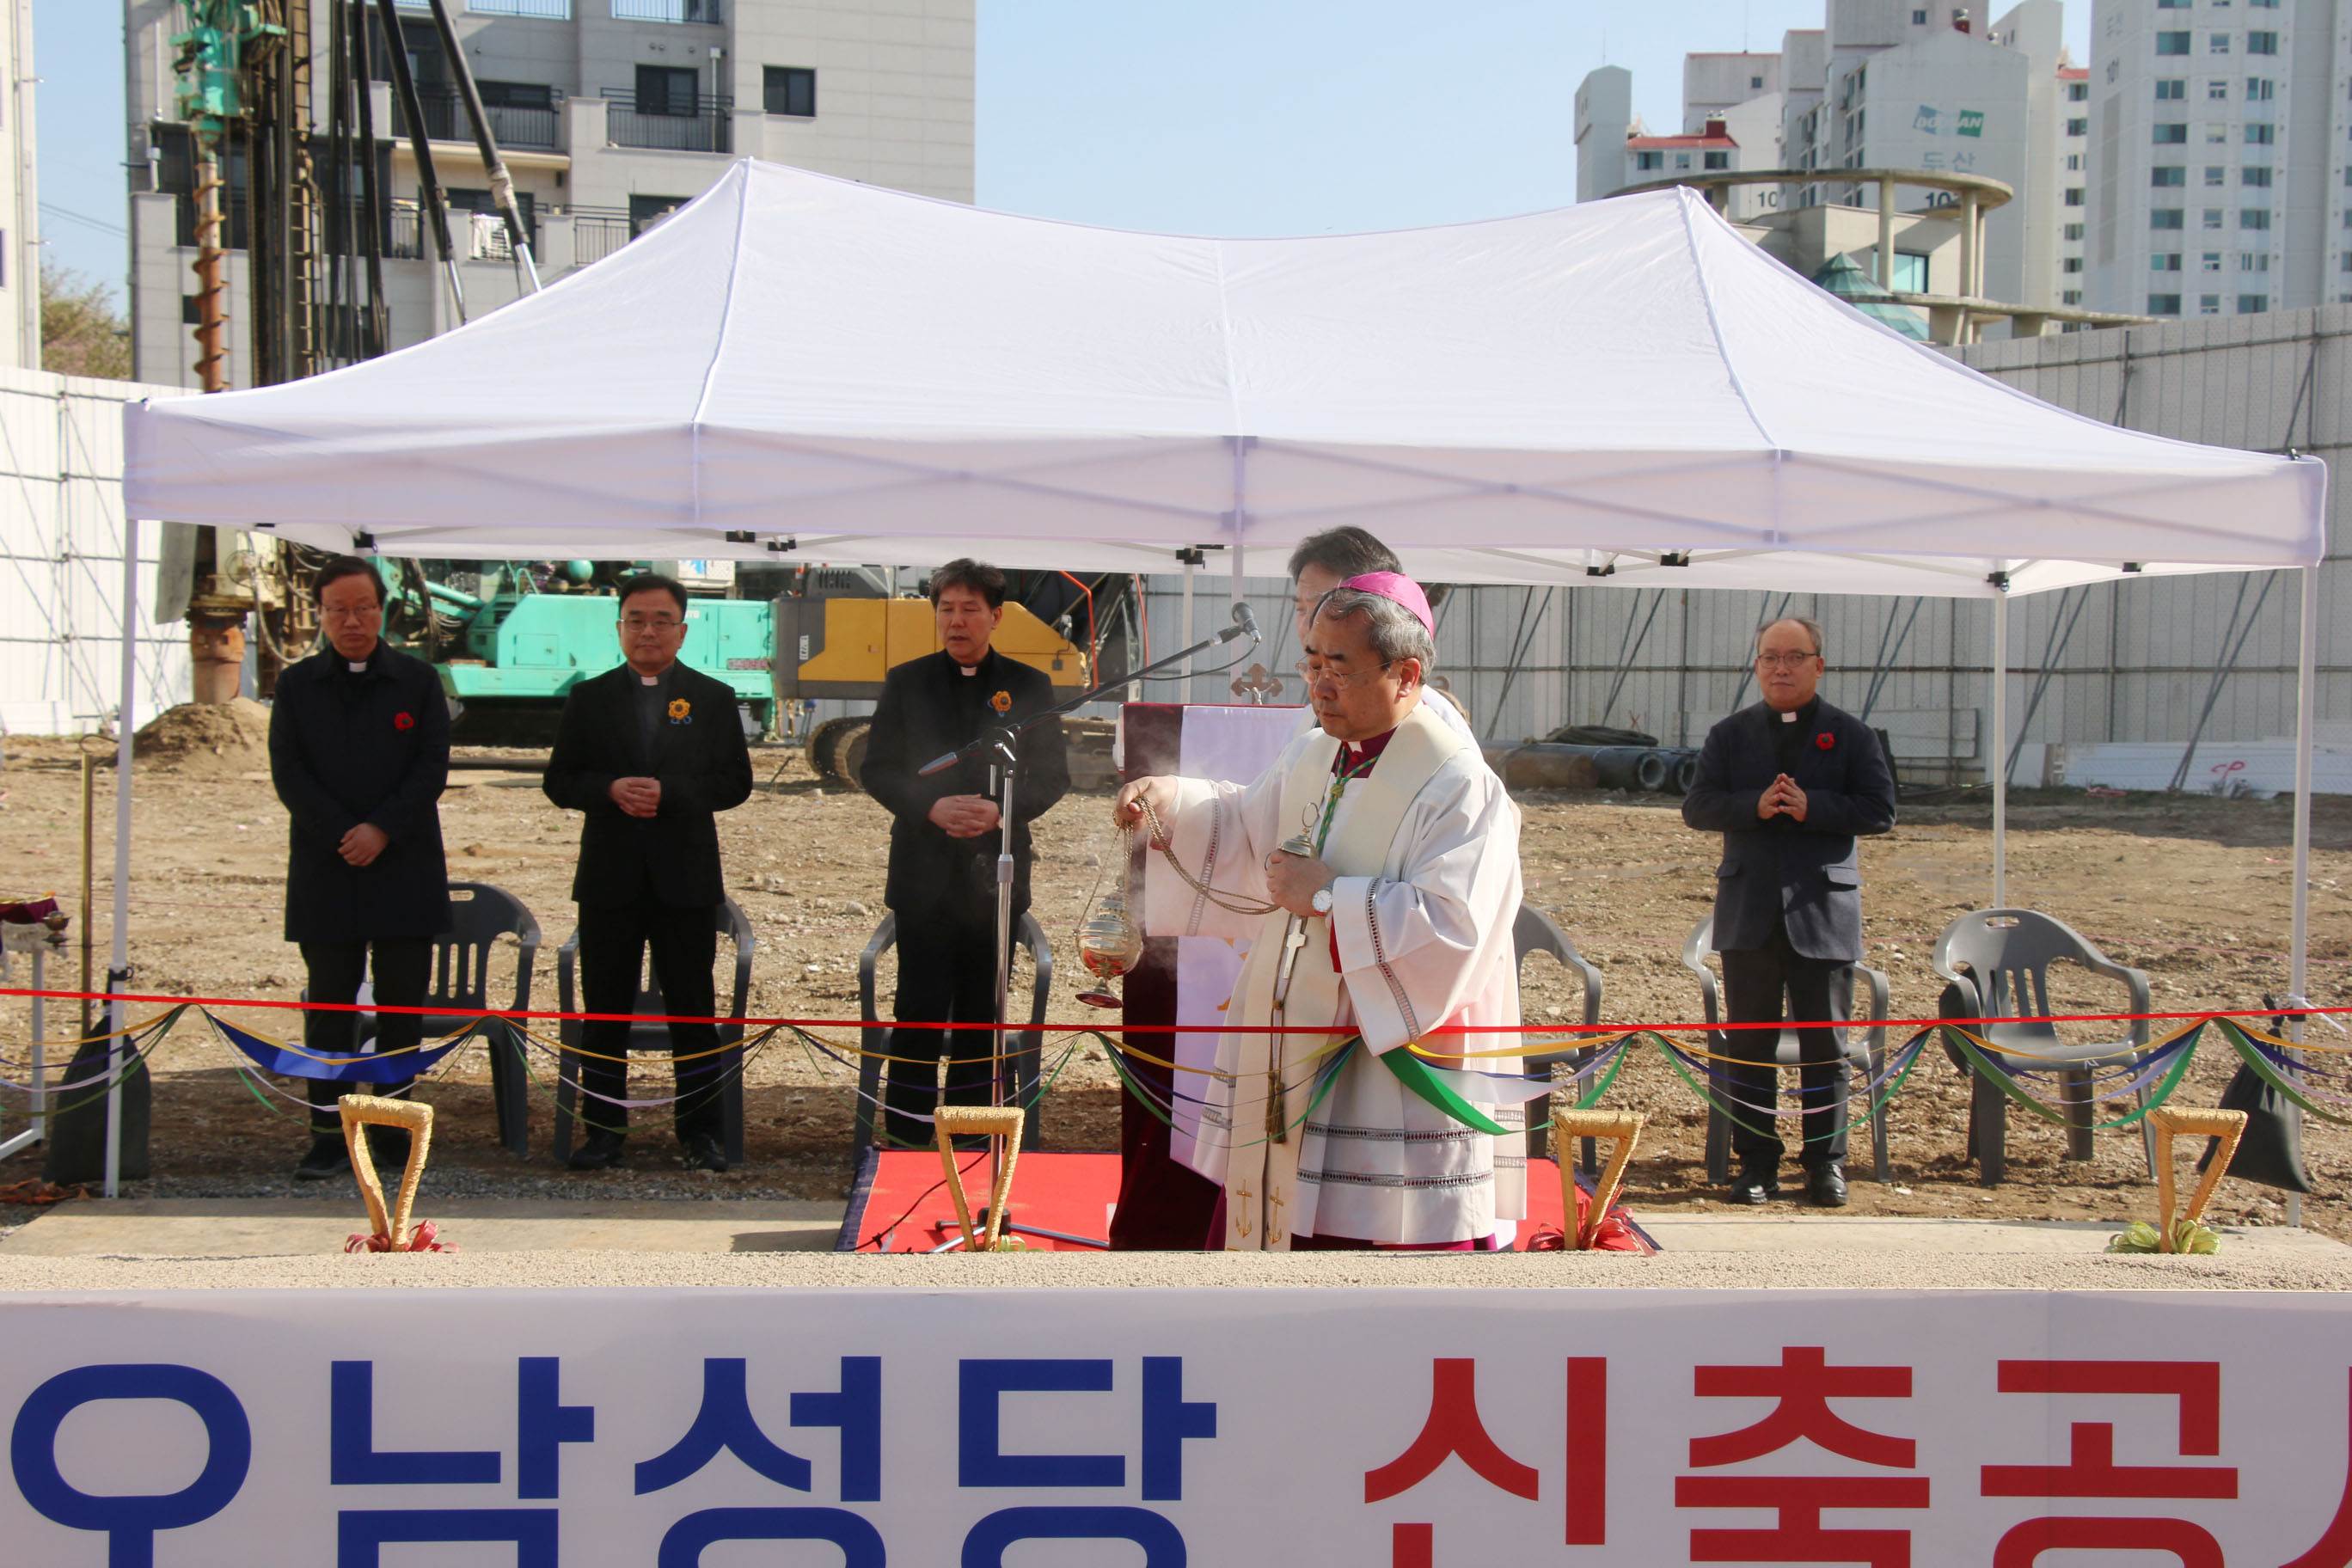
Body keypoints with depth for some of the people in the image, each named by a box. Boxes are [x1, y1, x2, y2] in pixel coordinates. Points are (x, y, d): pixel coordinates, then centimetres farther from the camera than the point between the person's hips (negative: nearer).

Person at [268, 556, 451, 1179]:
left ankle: (393, 1125, 11)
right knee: (328, 1001, 1)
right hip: (324, 870, 0)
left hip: (406, 869, 0)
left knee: (402, 1000, 3)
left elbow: (433, 768, -1)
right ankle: (328, 1133, 4)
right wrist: (341, 836, -12)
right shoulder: (297, 684, 7)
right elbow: (288, 771, 0)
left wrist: (381, 830, -13)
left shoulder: (418, 681, 6)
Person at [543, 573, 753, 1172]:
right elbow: (558, 780, 5)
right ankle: (605, 1129, 13)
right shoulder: (589, 698, 8)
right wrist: (611, 790, -15)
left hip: (686, 877, -1)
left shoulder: (713, 698, 5)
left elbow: (735, 782, -1)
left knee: (693, 1008, 4)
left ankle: (699, 1129, 12)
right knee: (605, 1008, 5)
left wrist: (668, 793, -16)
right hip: (609, 878, 1)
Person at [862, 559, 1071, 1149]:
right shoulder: (906, 682, 4)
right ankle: (906, 1132, 5)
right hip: (925, 872, -1)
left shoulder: (1029, 686, 5)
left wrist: (1000, 811, -14)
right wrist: (932, 808, -15)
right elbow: (877, 770, 2)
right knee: (920, 1008, -1)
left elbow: (1053, 775, 4)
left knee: (981, 1011, 8)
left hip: (996, 872, 1)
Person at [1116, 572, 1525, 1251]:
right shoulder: (1311, 756, 9)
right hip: (1292, 1068, 8)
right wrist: (1170, 802, 8)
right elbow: (1247, 828, 27)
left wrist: (1328, 896, -20)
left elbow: (1454, 931, -26)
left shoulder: (1462, 788, -17)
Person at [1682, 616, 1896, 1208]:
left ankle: (1826, 1162, 14)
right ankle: (1757, 1161, 12)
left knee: (1824, 1045, 4)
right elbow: (1697, 806, 1)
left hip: (1822, 909, -1)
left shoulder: (1851, 735, 4)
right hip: (1749, 910, 2)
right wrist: (1755, 806, -16)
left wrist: (1810, 807, -17)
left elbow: (1880, 809, -4)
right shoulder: (1730, 735, 9)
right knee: (1748, 1043, 4)